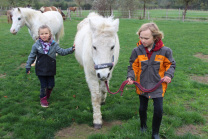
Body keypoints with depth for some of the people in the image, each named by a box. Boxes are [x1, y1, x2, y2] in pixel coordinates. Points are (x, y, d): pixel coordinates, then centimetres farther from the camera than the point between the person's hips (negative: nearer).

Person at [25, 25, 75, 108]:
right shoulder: (36, 45, -5)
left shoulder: (54, 44, -2)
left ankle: (47, 94, 39)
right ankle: (43, 98, 26)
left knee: (51, 85, 7)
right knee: (43, 85, 4)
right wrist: (28, 66, 5)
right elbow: (32, 56, 4)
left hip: (51, 69, 2)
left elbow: (62, 52, -2)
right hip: (41, 69, -1)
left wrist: (71, 49, -15)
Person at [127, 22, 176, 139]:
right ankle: (143, 126, 46)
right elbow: (133, 67, 0)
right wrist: (130, 77, -15)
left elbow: (171, 65, 2)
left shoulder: (165, 51, -12)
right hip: (142, 85, 2)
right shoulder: (137, 51, -10)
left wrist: (169, 75, -15)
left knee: (159, 110, -2)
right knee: (142, 108, 17)